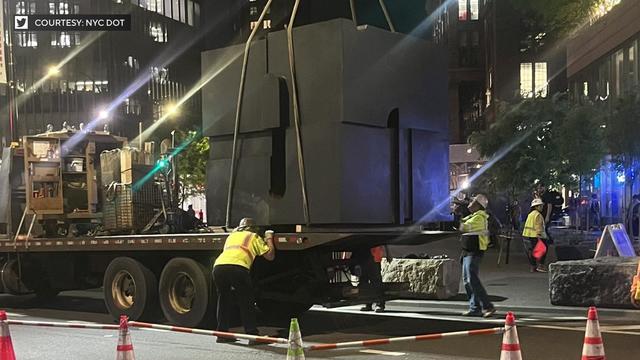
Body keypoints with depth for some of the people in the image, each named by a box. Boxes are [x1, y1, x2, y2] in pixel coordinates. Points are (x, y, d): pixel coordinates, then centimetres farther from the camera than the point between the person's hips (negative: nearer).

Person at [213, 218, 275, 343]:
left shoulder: (232, 235, 37)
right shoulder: (254, 237, 24)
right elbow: (270, 256, 23)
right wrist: (269, 238, 38)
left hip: (218, 266, 4)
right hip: (237, 267, -4)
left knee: (223, 300, 21)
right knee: (247, 304, 7)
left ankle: (222, 333, 21)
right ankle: (252, 335, 5)